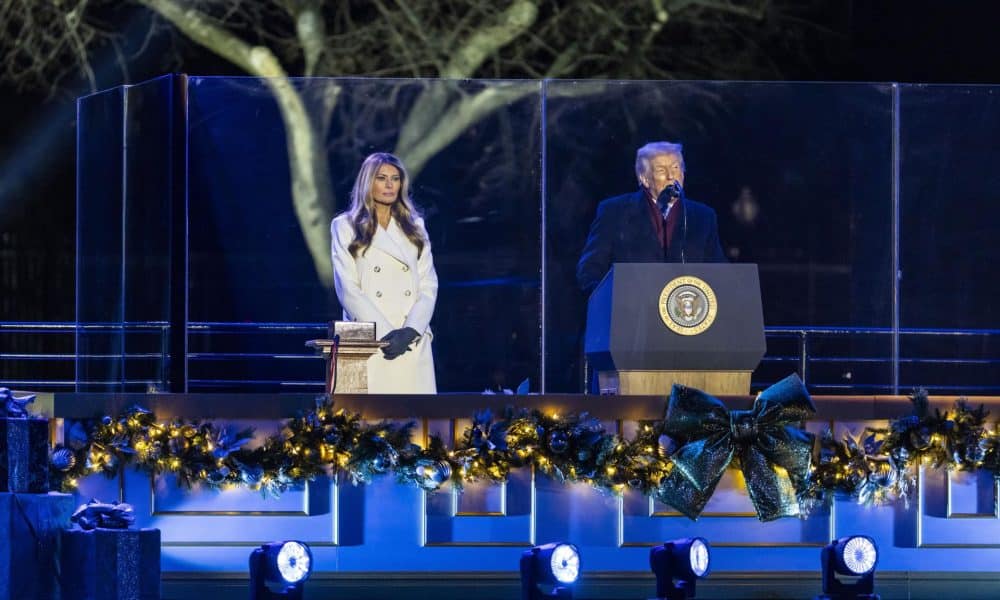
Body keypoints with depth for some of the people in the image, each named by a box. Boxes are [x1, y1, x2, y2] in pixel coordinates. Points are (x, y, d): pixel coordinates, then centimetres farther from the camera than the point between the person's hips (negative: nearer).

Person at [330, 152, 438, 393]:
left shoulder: (415, 228, 17)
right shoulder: (345, 227, 6)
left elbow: (428, 285, 11)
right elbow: (348, 289, -2)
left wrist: (411, 330, -7)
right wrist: (385, 334, -11)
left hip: (413, 343, 3)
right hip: (369, 342, -3)